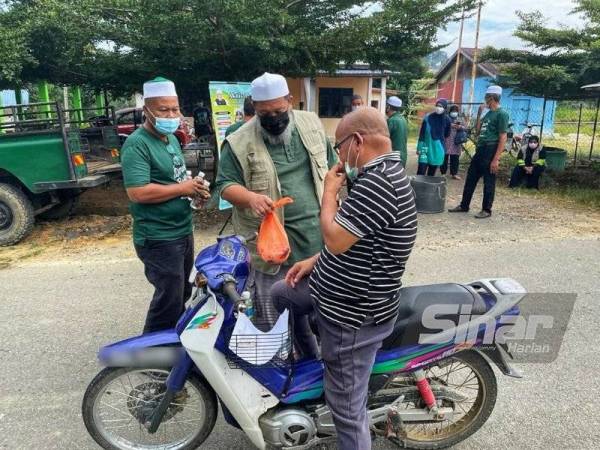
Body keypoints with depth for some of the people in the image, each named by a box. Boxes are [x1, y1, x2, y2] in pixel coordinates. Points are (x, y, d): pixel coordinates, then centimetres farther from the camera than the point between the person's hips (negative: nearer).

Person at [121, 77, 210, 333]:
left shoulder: (172, 139, 11)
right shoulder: (137, 144, -18)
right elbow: (137, 192, -28)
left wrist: (194, 187, 1)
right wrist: (182, 188, -20)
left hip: (183, 232, 10)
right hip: (159, 239, -10)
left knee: (183, 295, 22)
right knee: (169, 301, -4)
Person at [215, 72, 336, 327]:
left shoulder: (311, 123, 4)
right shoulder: (239, 143, -9)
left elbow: (330, 167, 14)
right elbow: (225, 185, -6)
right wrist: (251, 198, -27)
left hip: (317, 237, 4)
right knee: (271, 321, 7)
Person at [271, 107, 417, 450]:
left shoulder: (379, 183, -27)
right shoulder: (381, 174, 7)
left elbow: (336, 239, -29)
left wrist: (330, 191, -13)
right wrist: (315, 261, 12)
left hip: (353, 314, -10)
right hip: (337, 289, 11)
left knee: (347, 408, 5)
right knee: (278, 295, 27)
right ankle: (311, 362, 43)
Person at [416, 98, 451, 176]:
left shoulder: (447, 120, -1)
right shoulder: (428, 118, -7)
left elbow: (447, 134, 15)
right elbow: (421, 134, -5)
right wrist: (419, 147, -6)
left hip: (438, 149, 2)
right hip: (426, 147, -2)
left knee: (432, 173, 11)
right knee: (421, 172, -9)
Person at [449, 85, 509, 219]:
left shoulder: (501, 114, -11)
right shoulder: (488, 113, 15)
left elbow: (503, 138, -15)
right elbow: (478, 131, 18)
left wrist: (496, 159, -20)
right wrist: (479, 114, 9)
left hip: (490, 152, -9)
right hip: (479, 150, 9)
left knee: (488, 183, 1)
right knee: (470, 179, 11)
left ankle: (486, 210, 11)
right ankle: (464, 205, 21)